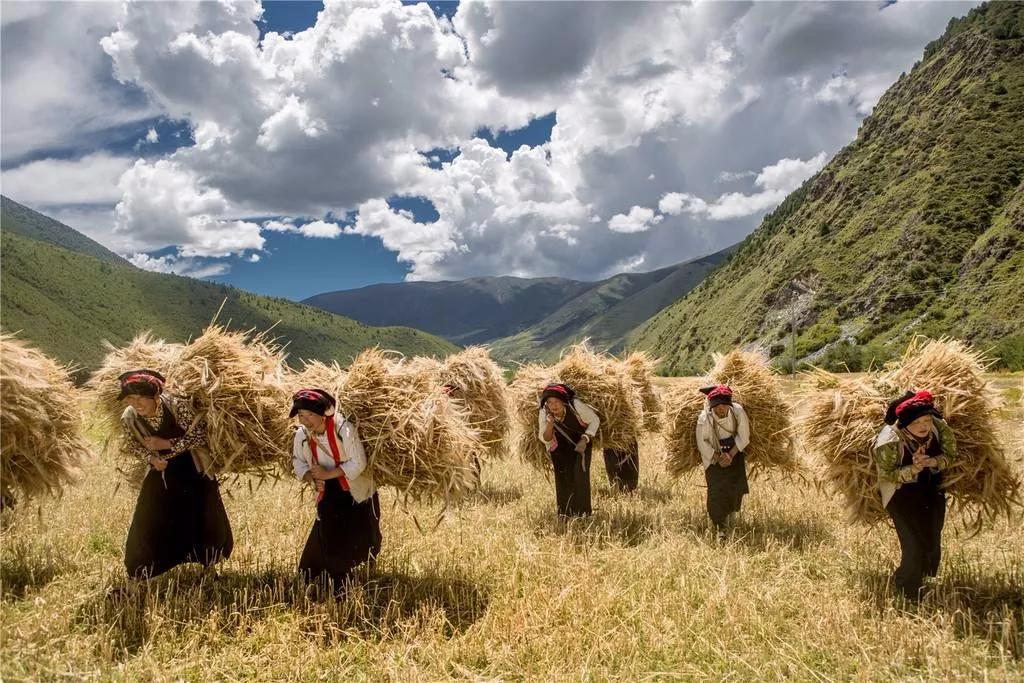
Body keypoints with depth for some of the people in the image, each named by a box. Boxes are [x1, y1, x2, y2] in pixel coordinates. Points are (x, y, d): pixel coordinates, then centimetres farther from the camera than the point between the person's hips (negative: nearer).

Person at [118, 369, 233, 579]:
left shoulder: (178, 406, -27)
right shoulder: (128, 418, -16)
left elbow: (200, 436, -19)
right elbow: (133, 446, 4)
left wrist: (166, 444, -24)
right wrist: (151, 458, -15)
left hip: (193, 469, -2)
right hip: (161, 472, 2)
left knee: (204, 520, 9)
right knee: (148, 524, 0)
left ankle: (209, 568, 33)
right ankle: (142, 576, 19)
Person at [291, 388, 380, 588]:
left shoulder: (344, 428, -24)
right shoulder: (302, 435, -8)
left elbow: (358, 463, -23)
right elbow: (298, 463, 6)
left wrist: (327, 474, -26)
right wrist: (312, 479, -14)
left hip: (358, 496, -4)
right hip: (329, 498, 4)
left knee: (362, 546, 7)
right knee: (326, 546, 2)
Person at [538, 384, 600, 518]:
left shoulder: (576, 405, -30)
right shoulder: (544, 413, -23)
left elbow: (595, 420, -15)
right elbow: (545, 439, -18)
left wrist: (585, 440, -26)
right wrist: (550, 423, -36)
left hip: (580, 442, -2)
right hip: (560, 446, 2)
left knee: (580, 475, -15)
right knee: (562, 477, -5)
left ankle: (582, 512, -4)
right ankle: (564, 514, 10)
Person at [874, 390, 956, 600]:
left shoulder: (939, 427, -18)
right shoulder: (889, 442, -31)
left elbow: (950, 454, -5)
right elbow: (887, 475, -20)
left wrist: (933, 462, -27)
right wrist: (913, 469, -37)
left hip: (932, 490, 5)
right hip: (902, 495, -5)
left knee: (933, 543, 18)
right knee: (915, 547, -6)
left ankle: (926, 581, 46)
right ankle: (908, 593, 18)